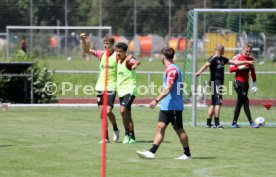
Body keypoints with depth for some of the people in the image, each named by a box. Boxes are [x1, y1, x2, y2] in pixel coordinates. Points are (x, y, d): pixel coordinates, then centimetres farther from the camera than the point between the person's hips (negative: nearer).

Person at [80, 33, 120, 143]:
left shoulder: (117, 55, -6)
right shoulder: (102, 54, 7)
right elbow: (87, 51, 5)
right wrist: (83, 40, -8)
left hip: (111, 88, -5)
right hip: (100, 87, 5)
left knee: (108, 111, -14)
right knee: (102, 113, 3)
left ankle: (115, 129, 14)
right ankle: (106, 137, 10)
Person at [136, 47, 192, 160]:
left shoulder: (171, 70, -16)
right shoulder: (171, 69, 14)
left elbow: (168, 88, -25)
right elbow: (180, 87, 22)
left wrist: (156, 100, -28)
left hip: (173, 107, -10)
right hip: (166, 106, 10)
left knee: (179, 130, -1)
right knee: (160, 127, 2)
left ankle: (187, 154, 8)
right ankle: (152, 152, -3)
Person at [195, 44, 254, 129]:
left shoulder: (222, 59, 18)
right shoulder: (213, 58, -10)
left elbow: (234, 62, 26)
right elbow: (206, 65, -27)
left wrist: (246, 62, 30)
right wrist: (199, 72, -45)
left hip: (219, 83, 9)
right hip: (215, 83, -9)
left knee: (213, 103, 11)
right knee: (218, 102, -12)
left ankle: (208, 123, 15)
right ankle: (217, 123, -12)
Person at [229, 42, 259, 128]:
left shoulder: (251, 59, 11)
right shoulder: (237, 57, -7)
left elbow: (253, 72, 17)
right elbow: (231, 69, -9)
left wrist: (254, 84, 13)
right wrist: (240, 67, -21)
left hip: (246, 84, 6)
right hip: (238, 83, -6)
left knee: (239, 103, 10)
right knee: (245, 101, -11)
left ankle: (234, 122, 16)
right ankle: (251, 122, -11)